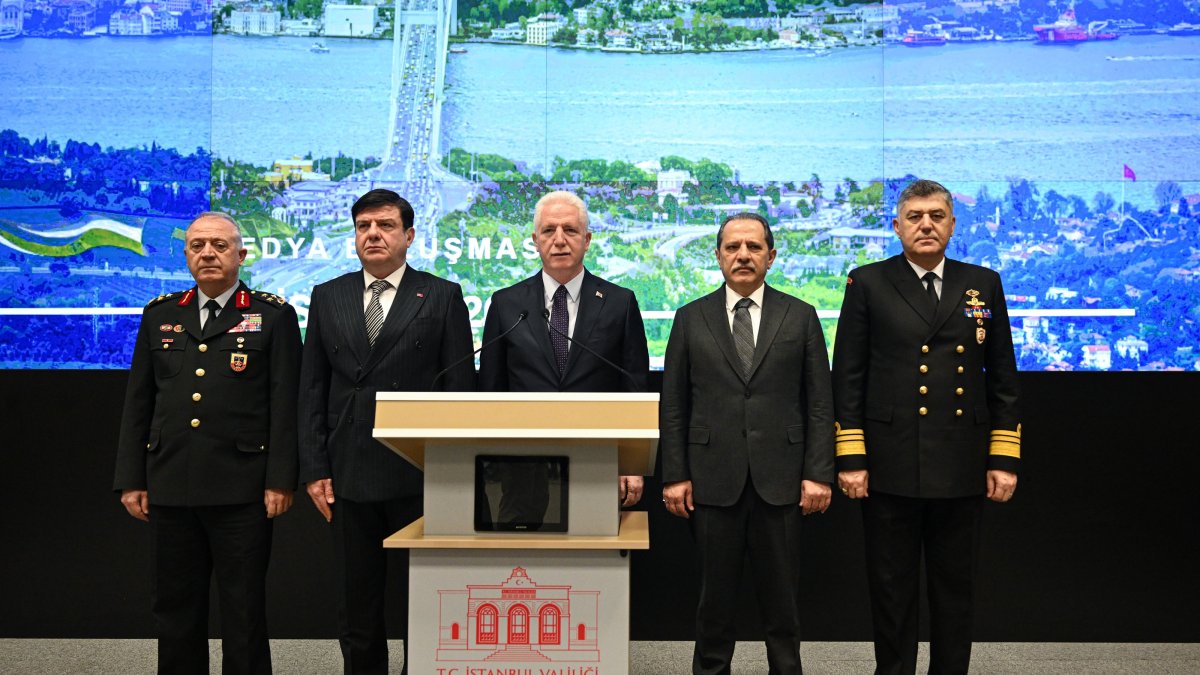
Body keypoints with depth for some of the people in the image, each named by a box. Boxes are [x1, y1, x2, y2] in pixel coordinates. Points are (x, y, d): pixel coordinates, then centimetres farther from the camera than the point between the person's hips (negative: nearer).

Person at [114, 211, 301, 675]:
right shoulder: (160, 315, 12)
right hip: (169, 488, 4)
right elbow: (137, 404, 12)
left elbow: (285, 405, -4)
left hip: (241, 489, -4)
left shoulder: (273, 316, 1)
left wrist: (280, 480, -9)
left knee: (244, 610, 5)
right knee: (174, 608, 11)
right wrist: (131, 479, 7)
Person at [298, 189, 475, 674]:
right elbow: (312, 391, 9)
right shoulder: (328, 297, 10)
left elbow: (460, 388, -1)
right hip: (349, 476, 3)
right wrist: (314, 469, 2)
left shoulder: (442, 297, 2)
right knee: (357, 609, 11)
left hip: (420, 475, -3)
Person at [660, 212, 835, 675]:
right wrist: (674, 475, -1)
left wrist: (818, 473, -3)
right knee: (715, 594, 9)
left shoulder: (800, 316, 6)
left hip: (780, 479, 0)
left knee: (781, 595, 9)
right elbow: (673, 406, 5)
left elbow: (820, 403, 4)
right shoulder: (691, 319, 6)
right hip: (713, 478, 0)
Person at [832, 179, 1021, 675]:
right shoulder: (868, 284, 1)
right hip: (890, 467, -2)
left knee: (955, 589, 13)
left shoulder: (983, 284, 8)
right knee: (891, 590, 9)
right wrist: (850, 458, -7)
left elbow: (1003, 378, 9)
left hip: (962, 469, 2)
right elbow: (847, 378, -1)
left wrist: (1004, 458, 3)